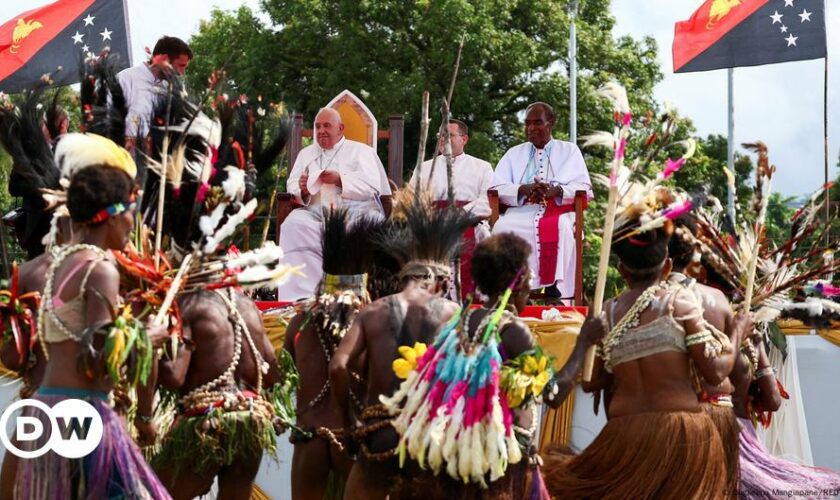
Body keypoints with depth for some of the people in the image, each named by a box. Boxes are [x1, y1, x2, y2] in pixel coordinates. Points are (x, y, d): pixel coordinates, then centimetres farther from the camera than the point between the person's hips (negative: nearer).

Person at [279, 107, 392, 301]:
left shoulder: (361, 150, 18)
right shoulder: (306, 153, 28)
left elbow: (373, 185, 2)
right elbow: (292, 186, 15)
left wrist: (340, 180, -10)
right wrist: (302, 189, -9)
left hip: (355, 208, -2)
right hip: (317, 211, 2)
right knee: (293, 225, -31)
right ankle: (300, 295, -37)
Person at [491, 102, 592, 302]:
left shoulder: (569, 150, 18)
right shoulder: (514, 153, 23)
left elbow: (584, 188, 5)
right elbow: (497, 187, 10)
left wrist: (556, 191, -16)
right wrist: (523, 190, -11)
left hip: (559, 210, -2)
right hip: (522, 211, 2)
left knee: (562, 228, -38)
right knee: (503, 226, -33)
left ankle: (557, 289, -39)